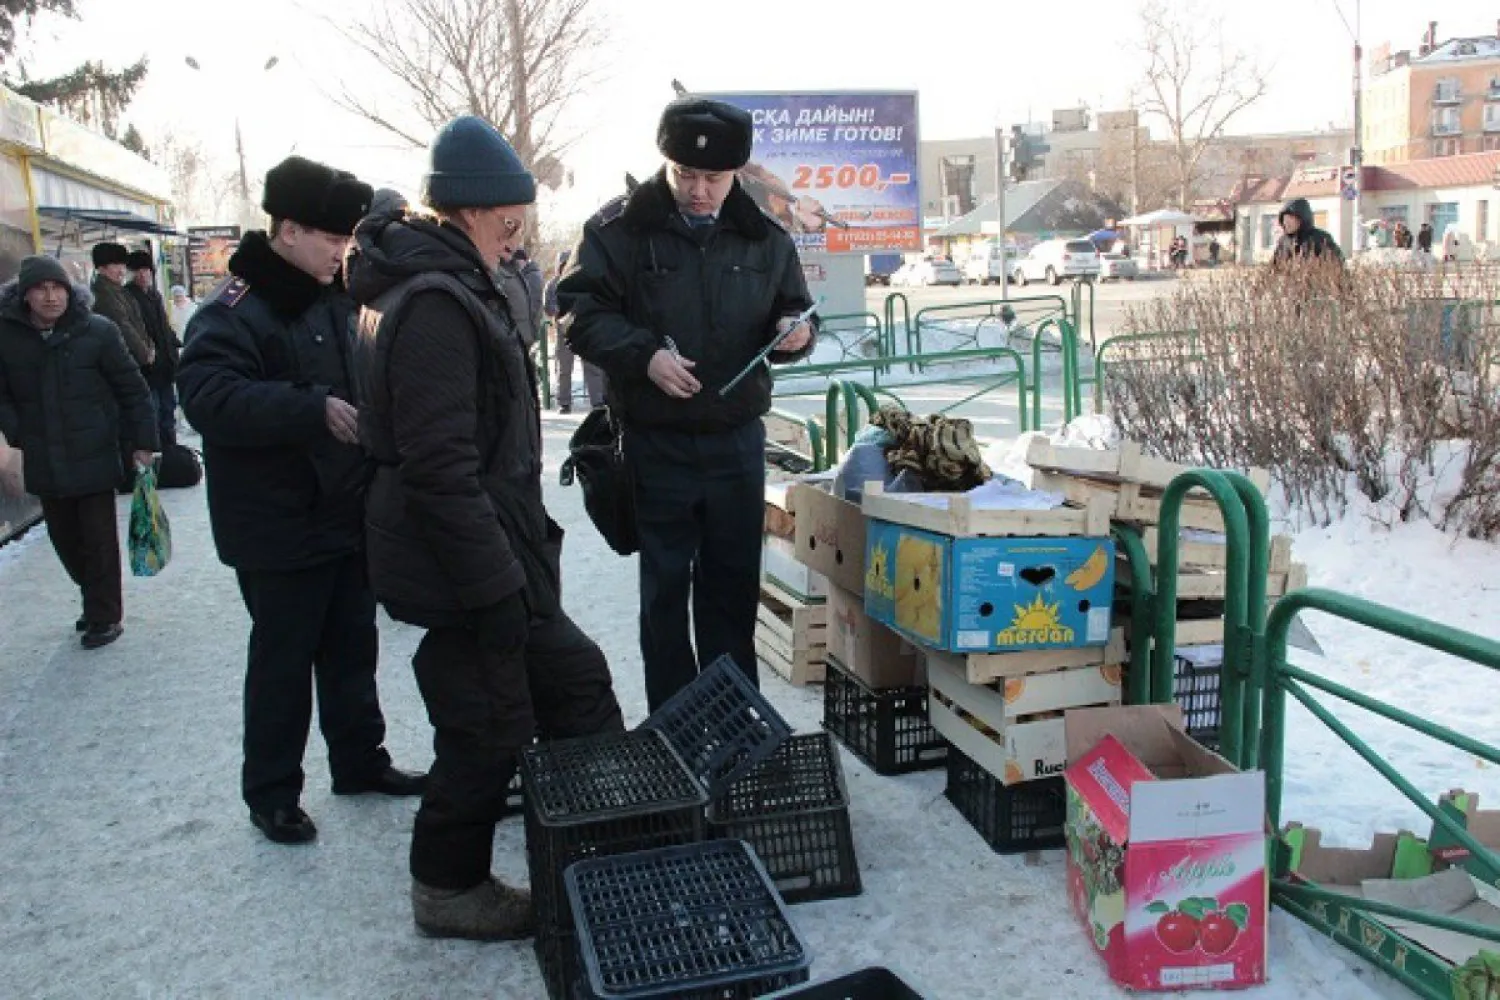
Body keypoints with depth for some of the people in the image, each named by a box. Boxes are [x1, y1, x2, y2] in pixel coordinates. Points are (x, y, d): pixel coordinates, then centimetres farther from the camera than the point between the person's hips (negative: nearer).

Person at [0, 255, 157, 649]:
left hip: (94, 457, -3)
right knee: (65, 538, 14)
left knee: (99, 540, 3)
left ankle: (105, 616, 17)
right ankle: (98, 602, 33)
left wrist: (142, 442, -4)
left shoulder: (97, 331, -8)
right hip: (44, 463, 3)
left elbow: (132, 389, -3)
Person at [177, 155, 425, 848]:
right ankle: (270, 790, 20)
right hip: (280, 528, -8)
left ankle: (359, 760, 33)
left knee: (353, 647, 18)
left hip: (350, 515, 8)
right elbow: (208, 396, -30)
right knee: (283, 658, 4)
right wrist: (315, 409, -36)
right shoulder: (235, 310, -16)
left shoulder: (334, 299, 11)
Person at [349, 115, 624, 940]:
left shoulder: (446, 285, 13)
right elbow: (442, 470, -26)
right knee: (488, 732, 3)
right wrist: (496, 588, -23)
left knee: (573, 680, 18)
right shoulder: (435, 305, -21)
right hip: (465, 564, -11)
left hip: (490, 554, 11)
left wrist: (518, 559, 21)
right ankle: (448, 889, 22)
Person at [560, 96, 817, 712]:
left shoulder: (762, 235, 6)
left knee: (734, 582, 13)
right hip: (656, 441, -3)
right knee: (665, 586, 6)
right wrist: (643, 354, -22)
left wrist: (795, 330, -8)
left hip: (737, 439, 3)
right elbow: (580, 310, -7)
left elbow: (793, 308, 15)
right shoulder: (621, 228, -5)